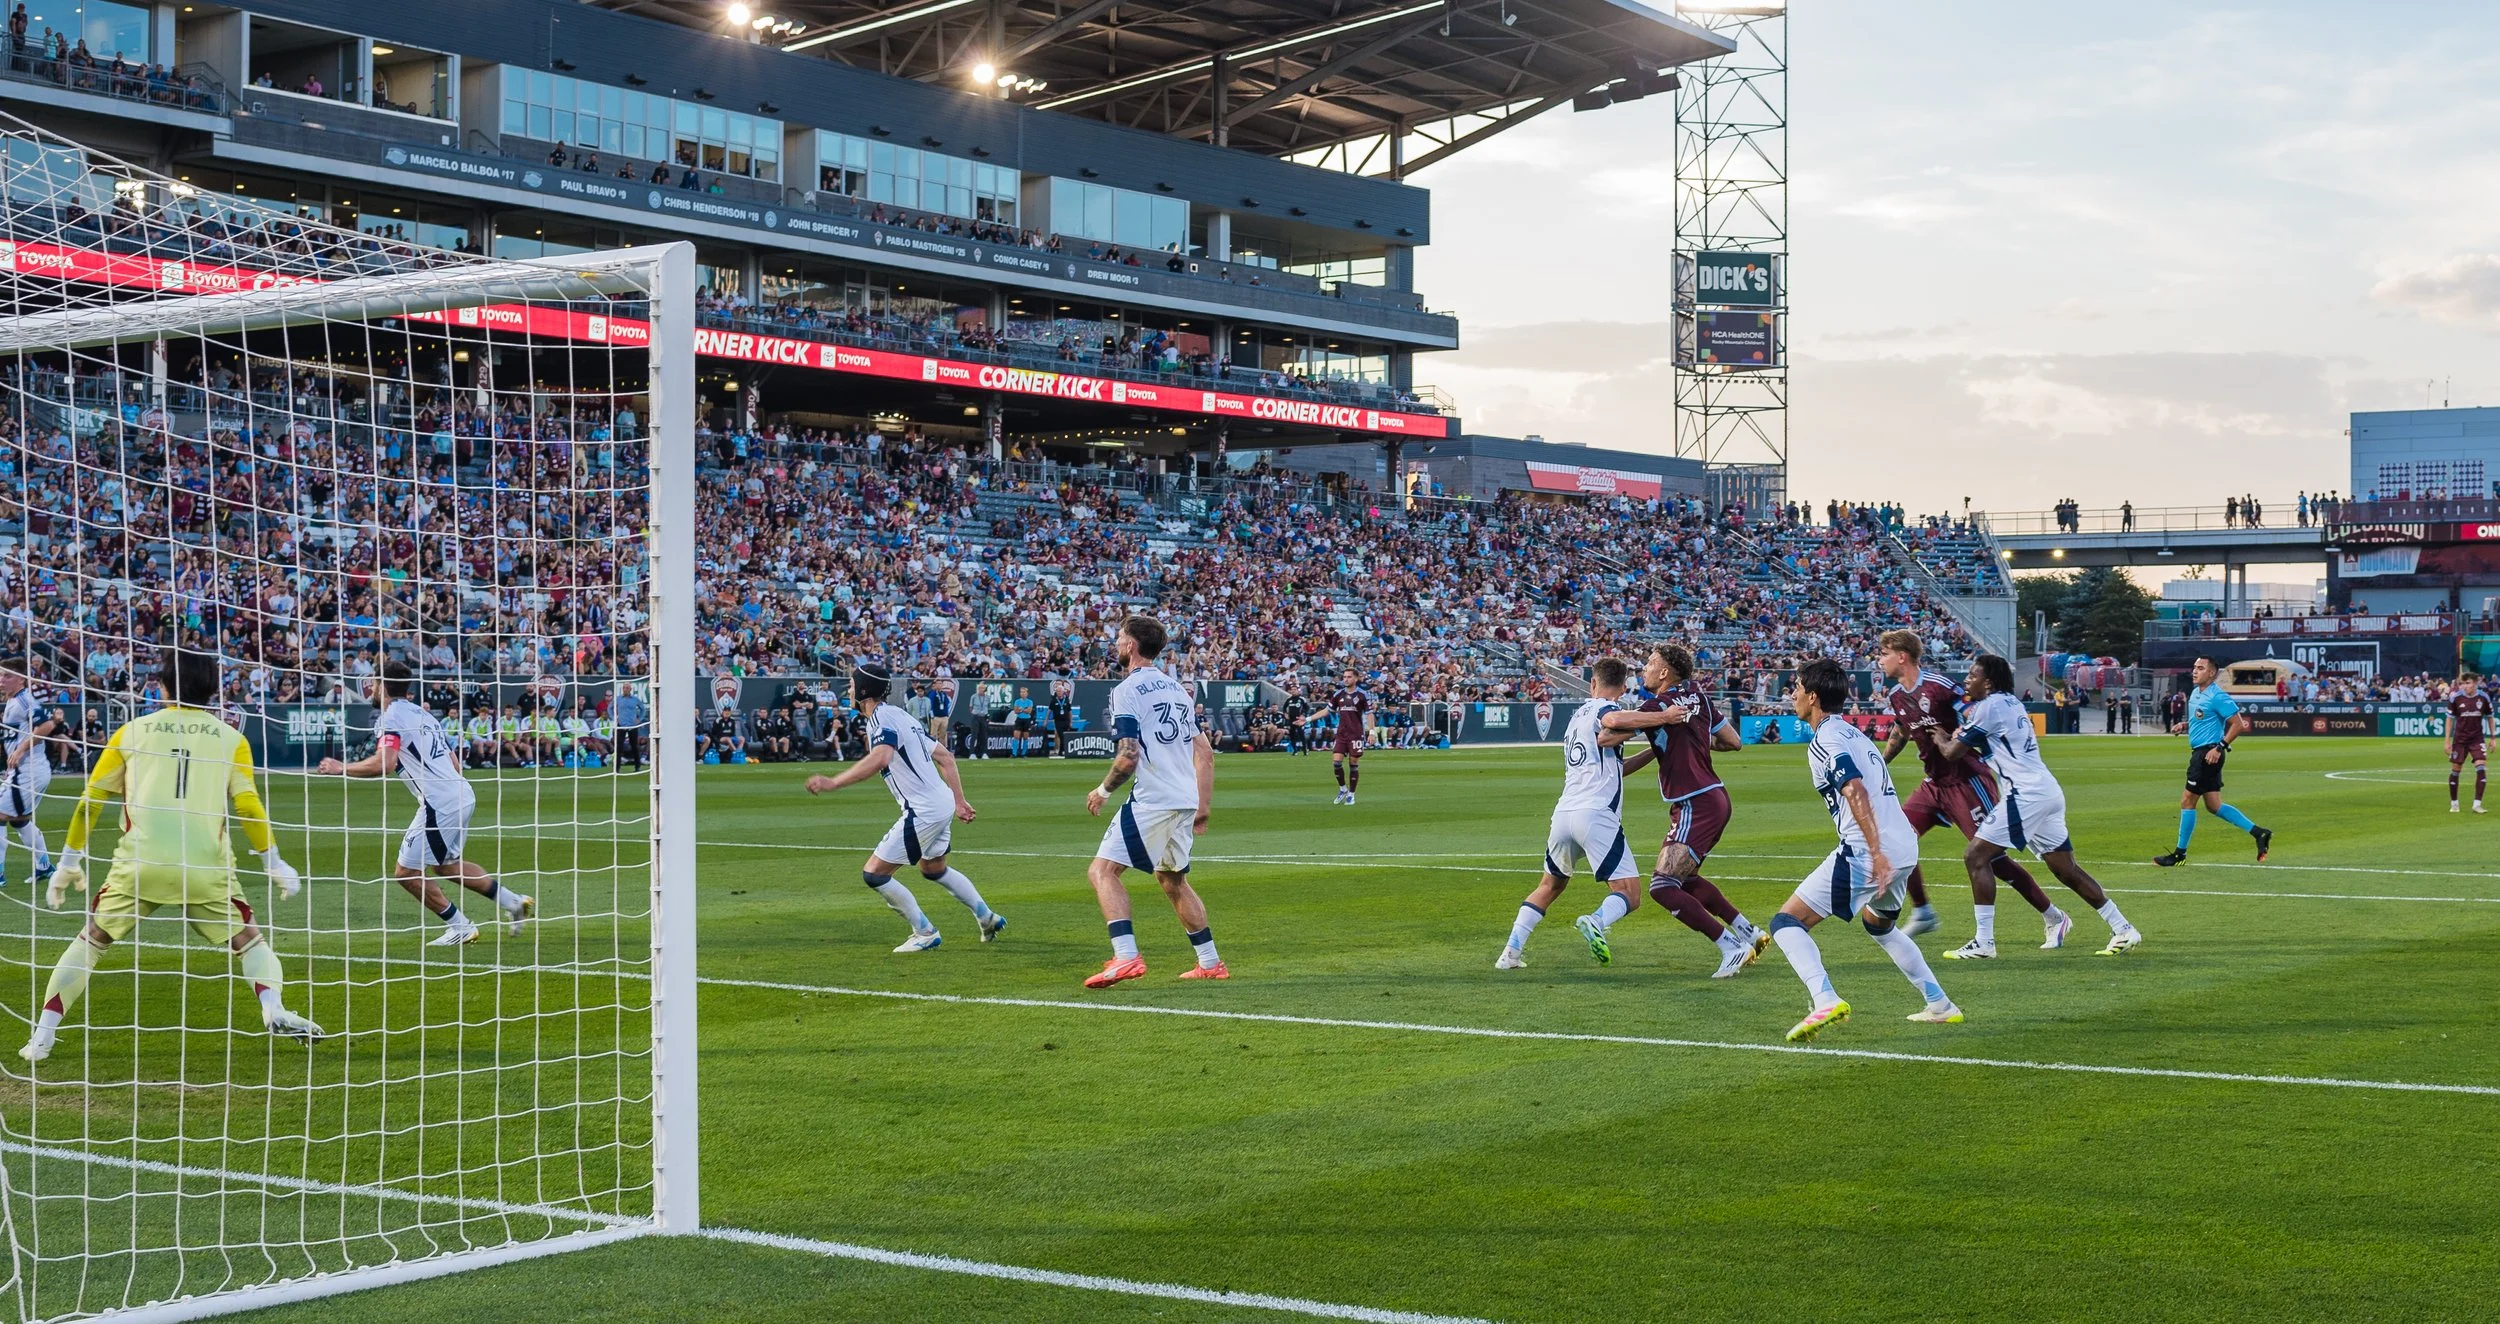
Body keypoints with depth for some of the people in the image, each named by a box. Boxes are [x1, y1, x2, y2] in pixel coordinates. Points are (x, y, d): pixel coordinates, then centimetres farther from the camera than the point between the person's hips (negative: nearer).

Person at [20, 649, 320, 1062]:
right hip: (205, 866, -1)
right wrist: (274, 863, 11)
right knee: (249, 942, 12)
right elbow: (248, 806, 2)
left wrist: (70, 862, 20)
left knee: (90, 942, 17)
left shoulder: (132, 731, 13)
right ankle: (274, 1010, -14)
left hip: (139, 863, 1)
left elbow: (90, 799, 13)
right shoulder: (230, 738, 9)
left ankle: (42, 1036, 9)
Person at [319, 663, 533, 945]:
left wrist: (341, 768, -9)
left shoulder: (391, 717, -7)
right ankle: (514, 902, 24)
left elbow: (383, 764, -22)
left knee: (407, 873, 1)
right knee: (446, 864, 26)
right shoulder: (423, 714, 20)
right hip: (463, 794, 9)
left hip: (440, 803, -9)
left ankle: (460, 927, 6)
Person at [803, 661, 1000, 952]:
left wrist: (833, 783, -34)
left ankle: (925, 933, 2)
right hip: (943, 803, 10)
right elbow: (945, 757, 20)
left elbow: (880, 759, -34)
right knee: (934, 868, 32)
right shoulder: (900, 715, 17)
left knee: (874, 874, -4)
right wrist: (959, 800, 23)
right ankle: (988, 918, 39)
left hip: (922, 812, -10)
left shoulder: (882, 718, -13)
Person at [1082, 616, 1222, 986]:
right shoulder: (1174, 687, 18)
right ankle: (1210, 963, 25)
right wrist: (1204, 806, 21)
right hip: (1186, 800, 8)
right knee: (1172, 879, 23)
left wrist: (1102, 791, -1)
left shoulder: (1127, 690, -7)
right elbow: (1205, 752, 18)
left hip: (1152, 800, -8)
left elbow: (1129, 757, -16)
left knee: (1102, 870, -8)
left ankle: (1126, 956, -25)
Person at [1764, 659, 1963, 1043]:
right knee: (1879, 925, 36)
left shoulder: (1824, 742, -8)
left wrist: (1876, 853, -30)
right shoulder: (1853, 732, 21)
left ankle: (1825, 999, -30)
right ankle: (1940, 1005, 34)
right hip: (1905, 847, 9)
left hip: (1866, 853, -9)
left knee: (1787, 923, -8)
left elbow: (1857, 792, -22)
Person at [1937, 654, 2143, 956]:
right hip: (2049, 791, 9)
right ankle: (2124, 931, 17)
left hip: (2027, 793, -9)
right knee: (2067, 871, 15)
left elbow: (1952, 752, -4)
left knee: (1976, 857, -8)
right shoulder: (2011, 702, 19)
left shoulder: (1989, 705, -7)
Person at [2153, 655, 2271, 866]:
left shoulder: (2217, 697, -15)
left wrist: (2220, 748, -21)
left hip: (2208, 754, -10)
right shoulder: (2196, 694, 13)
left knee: (2187, 801, -3)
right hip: (2199, 752, 10)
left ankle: (2180, 854, 5)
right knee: (2214, 806, 11)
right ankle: (2259, 833, 16)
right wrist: (2184, 725, 9)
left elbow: (2238, 724, -16)